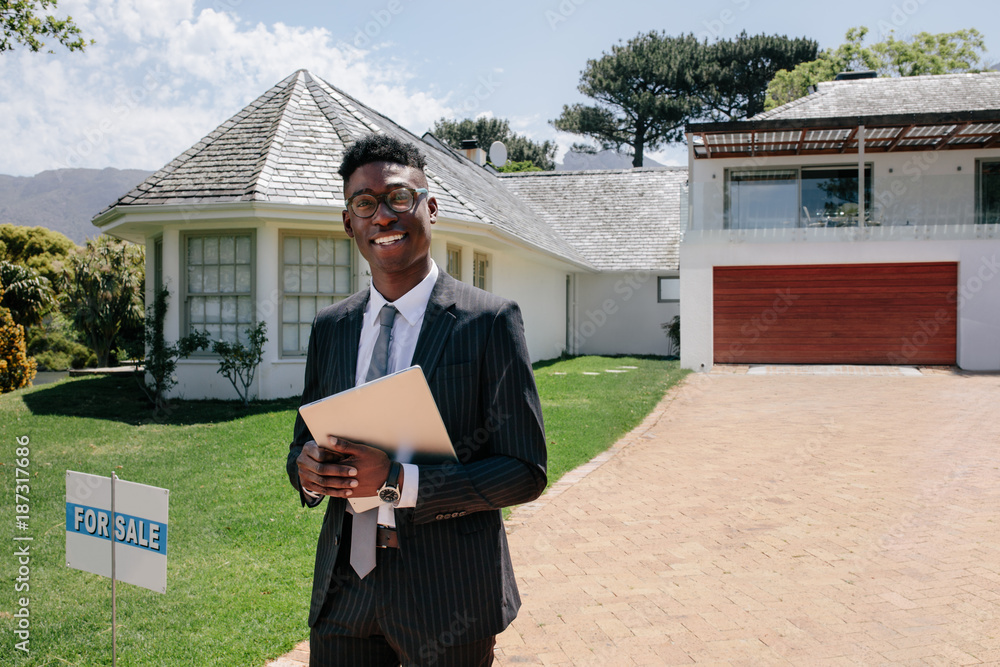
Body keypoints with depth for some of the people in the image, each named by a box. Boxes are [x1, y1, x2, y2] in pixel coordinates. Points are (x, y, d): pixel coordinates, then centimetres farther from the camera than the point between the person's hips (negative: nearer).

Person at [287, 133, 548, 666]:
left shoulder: (490, 321, -10)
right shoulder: (329, 328, 6)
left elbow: (525, 470, -12)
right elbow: (303, 442, 14)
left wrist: (400, 481, -22)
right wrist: (307, 467, -10)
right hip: (343, 588, 4)